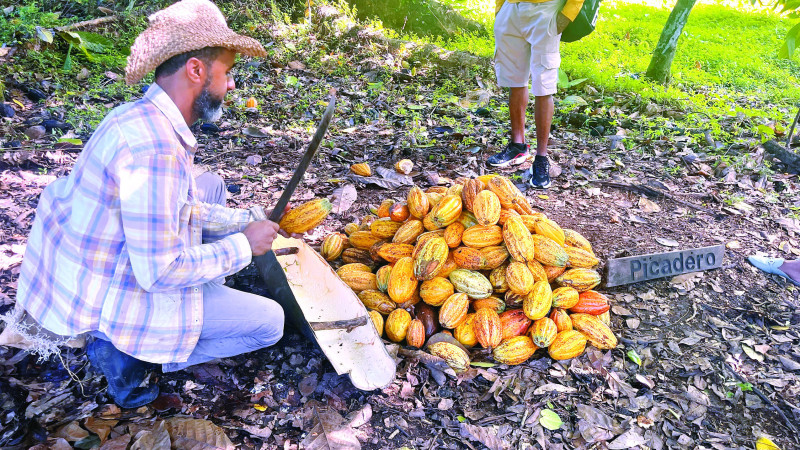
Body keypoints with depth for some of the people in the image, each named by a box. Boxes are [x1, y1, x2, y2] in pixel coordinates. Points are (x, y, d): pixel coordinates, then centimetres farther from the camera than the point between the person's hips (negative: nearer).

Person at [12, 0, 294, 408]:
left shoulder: (143, 116, -1)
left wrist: (245, 219, 6)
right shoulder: (155, 149, -33)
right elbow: (159, 272, -30)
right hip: (106, 299, -9)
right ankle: (128, 353, -1)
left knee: (212, 186, 17)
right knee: (270, 321, -3)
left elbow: (178, 205, 12)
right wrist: (243, 245, -18)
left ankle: (204, 299, 17)